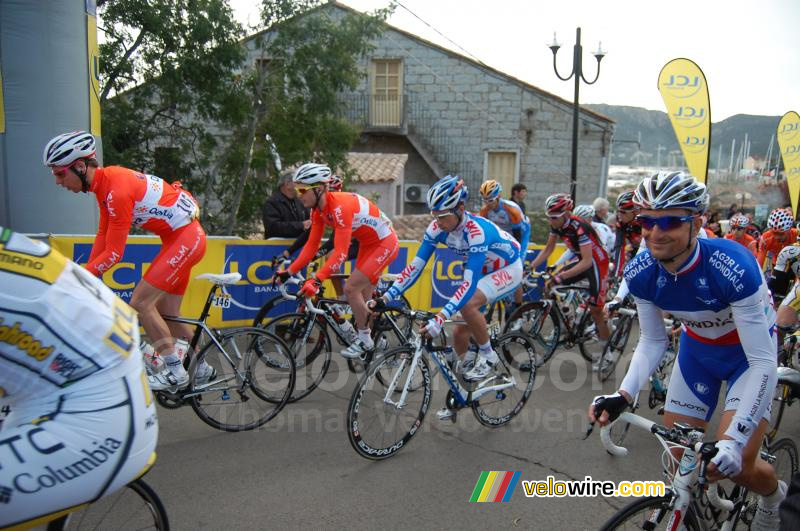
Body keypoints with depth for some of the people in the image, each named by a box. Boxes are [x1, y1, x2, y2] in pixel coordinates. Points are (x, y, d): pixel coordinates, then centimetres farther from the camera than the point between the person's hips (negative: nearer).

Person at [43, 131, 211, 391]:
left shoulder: (117, 189, -24)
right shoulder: (105, 181, 5)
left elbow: (113, 253, -22)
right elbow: (103, 235, 10)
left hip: (185, 237, -10)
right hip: (180, 238, 10)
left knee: (140, 303, -11)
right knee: (166, 313, 13)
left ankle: (176, 372, -2)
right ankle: (201, 369, 25)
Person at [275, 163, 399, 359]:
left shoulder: (340, 206, -32)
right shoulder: (318, 209, -5)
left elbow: (340, 252, -37)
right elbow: (312, 245, -1)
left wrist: (316, 279, -42)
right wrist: (289, 272, -6)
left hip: (384, 243, -9)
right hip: (368, 243, 9)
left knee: (351, 288, -13)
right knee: (363, 295, 14)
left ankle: (365, 340, 4)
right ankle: (377, 337, 29)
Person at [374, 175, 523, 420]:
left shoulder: (476, 231, -37)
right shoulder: (438, 227, -18)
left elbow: (469, 283, -43)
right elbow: (415, 266, -17)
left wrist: (440, 318, -52)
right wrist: (386, 297, -26)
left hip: (508, 268, -7)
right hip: (483, 270, 7)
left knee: (467, 304, -33)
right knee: (460, 333, 2)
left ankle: (489, 358, -9)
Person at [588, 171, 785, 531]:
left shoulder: (733, 267, -36)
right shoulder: (641, 274, -23)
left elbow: (763, 362, -32)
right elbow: (652, 342, -9)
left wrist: (734, 439, -40)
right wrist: (624, 394, -25)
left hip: (749, 352, -4)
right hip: (697, 349, 4)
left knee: (735, 464, -12)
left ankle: (774, 495, 24)